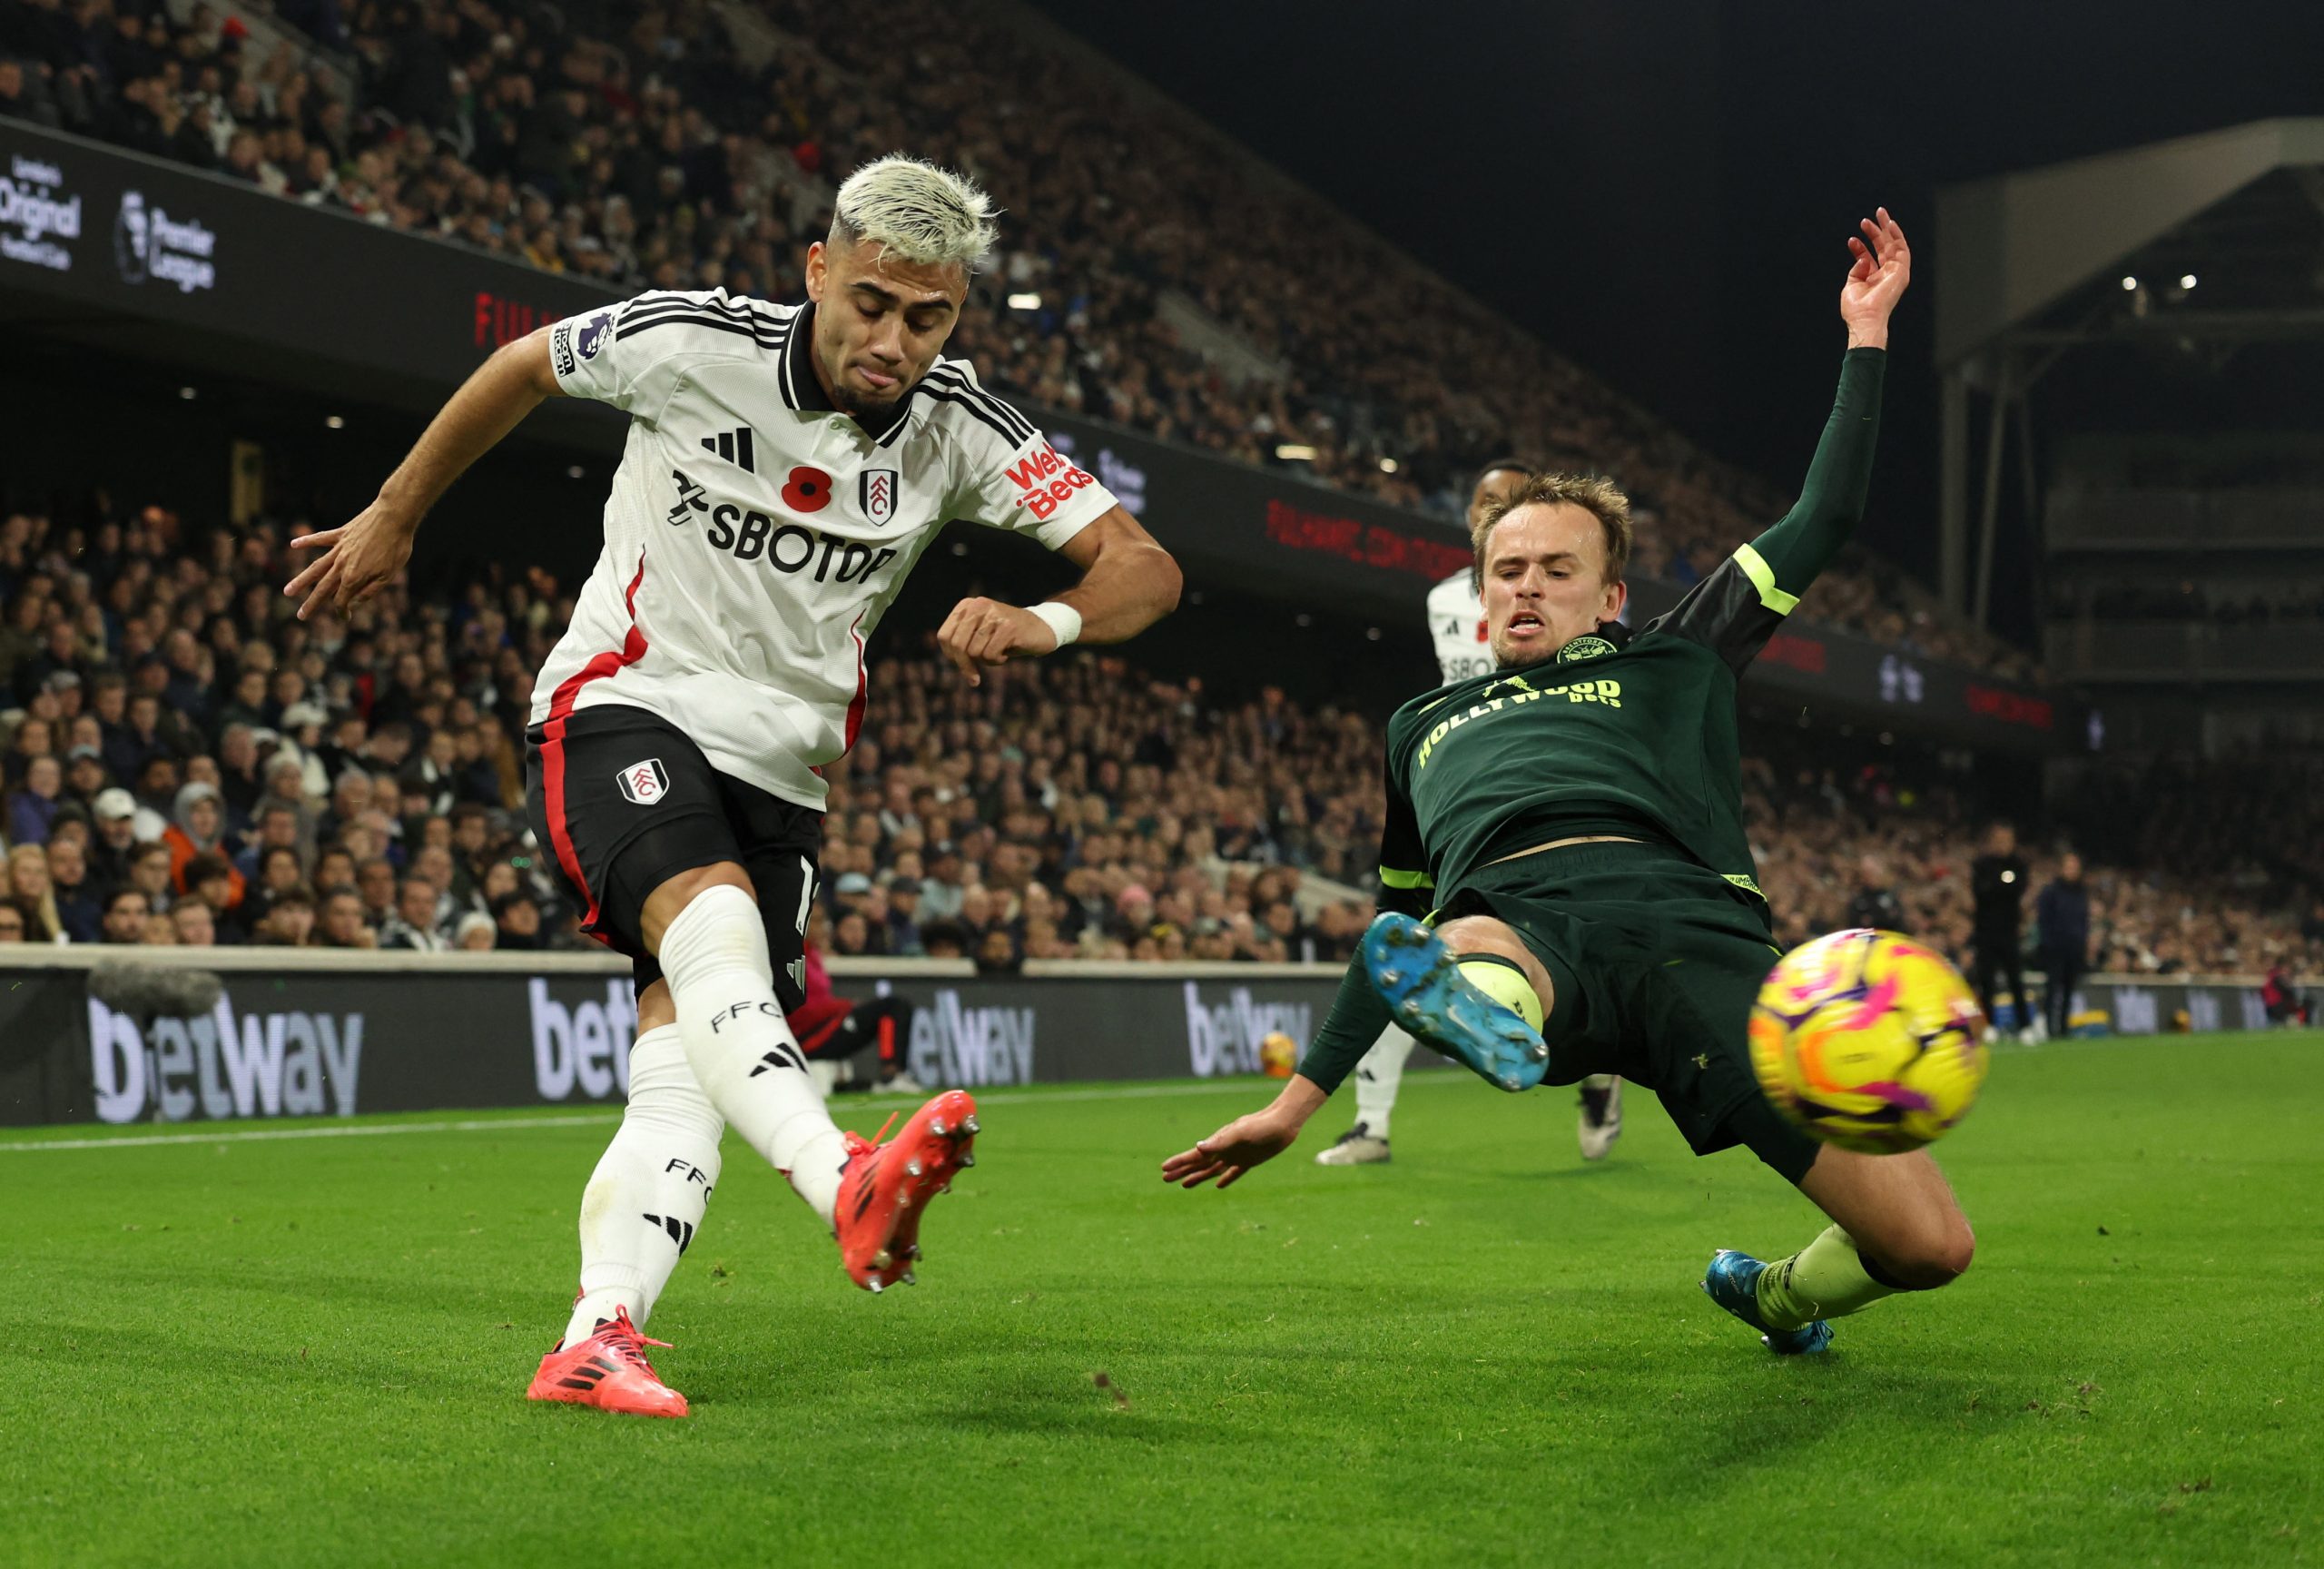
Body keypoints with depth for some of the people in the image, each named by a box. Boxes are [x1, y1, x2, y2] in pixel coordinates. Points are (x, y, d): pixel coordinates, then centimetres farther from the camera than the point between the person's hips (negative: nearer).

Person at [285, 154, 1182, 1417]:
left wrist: (1046, 622, -32)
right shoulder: (692, 344, -13)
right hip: (621, 711, -4)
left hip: (779, 768, 5)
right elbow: (523, 369, 6)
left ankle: (594, 1341, -12)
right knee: (712, 921, -33)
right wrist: (393, 519, 15)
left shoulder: (957, 429, -5)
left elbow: (1144, 566, -10)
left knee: (683, 1066, -11)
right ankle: (848, 1190, -56)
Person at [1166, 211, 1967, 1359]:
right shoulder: (1427, 728, 39)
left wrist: (1865, 333, 30)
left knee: (1928, 1244, -11)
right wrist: (1295, 1103, 44)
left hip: (1684, 917, 0)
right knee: (1453, 957, -44)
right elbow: (1399, 923, 44)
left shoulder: (1671, 666, 32)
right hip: (1510, 917, 0)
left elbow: (1821, 521, 31)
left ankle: (1781, 1296, 21)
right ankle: (1488, 1016, -81)